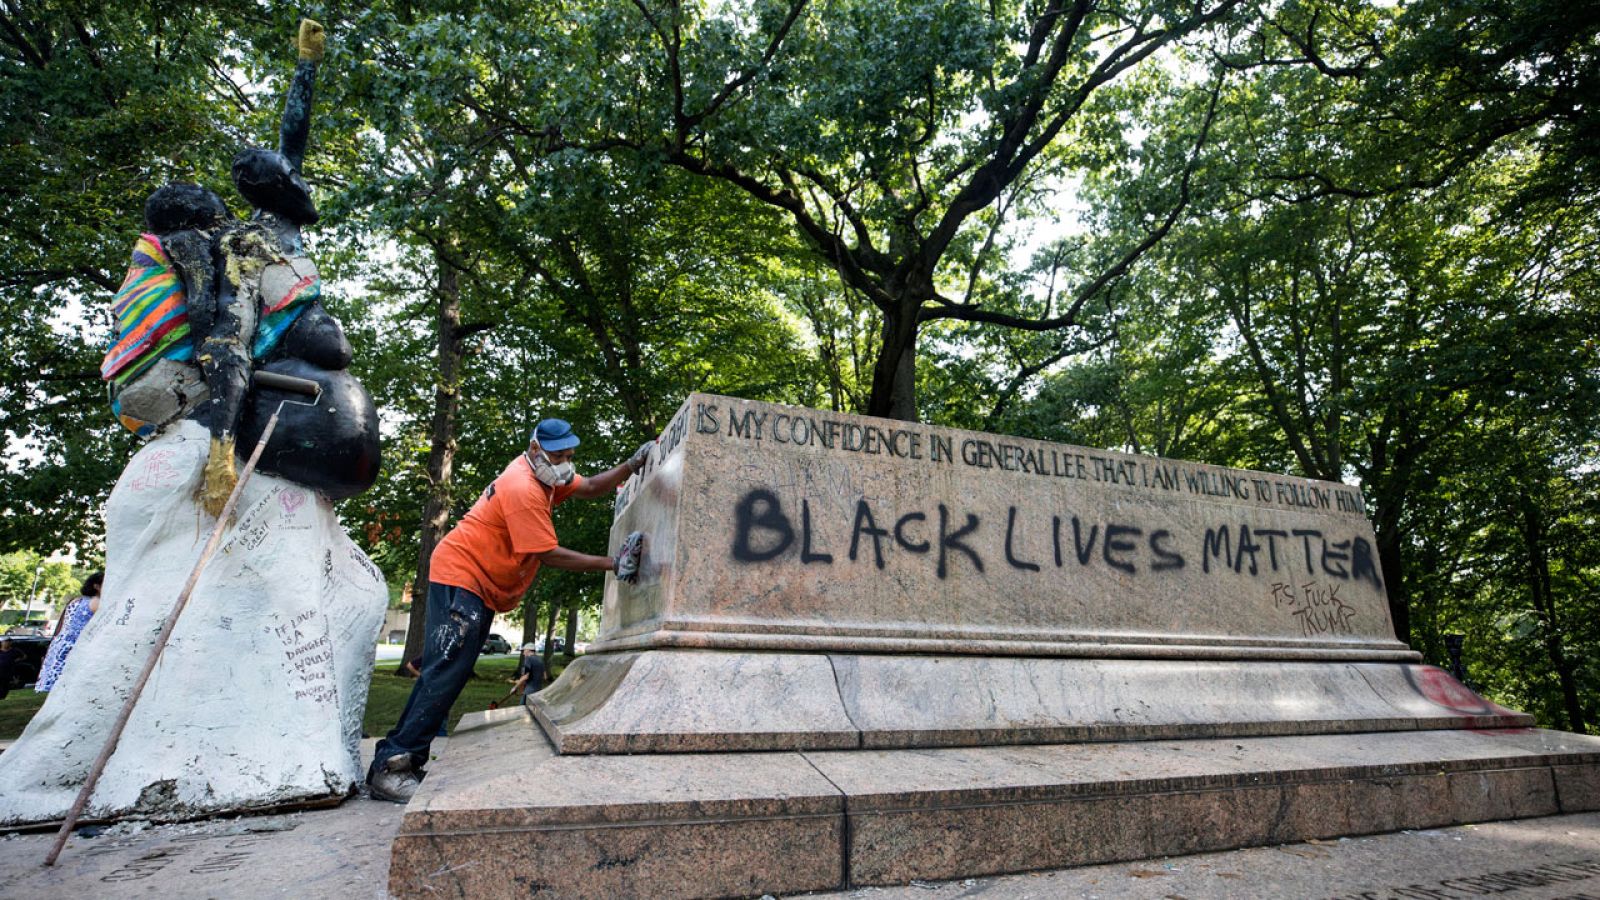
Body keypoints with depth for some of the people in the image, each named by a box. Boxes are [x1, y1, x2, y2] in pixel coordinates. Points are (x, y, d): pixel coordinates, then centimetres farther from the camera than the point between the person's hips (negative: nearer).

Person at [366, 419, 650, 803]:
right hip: (460, 577, -10)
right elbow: (549, 555, -22)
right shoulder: (523, 489, -23)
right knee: (444, 674, -13)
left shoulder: (542, 472, 6)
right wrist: (611, 564, -22)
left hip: (482, 590, 10)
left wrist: (632, 465, -6)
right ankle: (390, 765, -9)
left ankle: (402, 758, 18)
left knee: (447, 674, 11)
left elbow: (590, 488, 7)